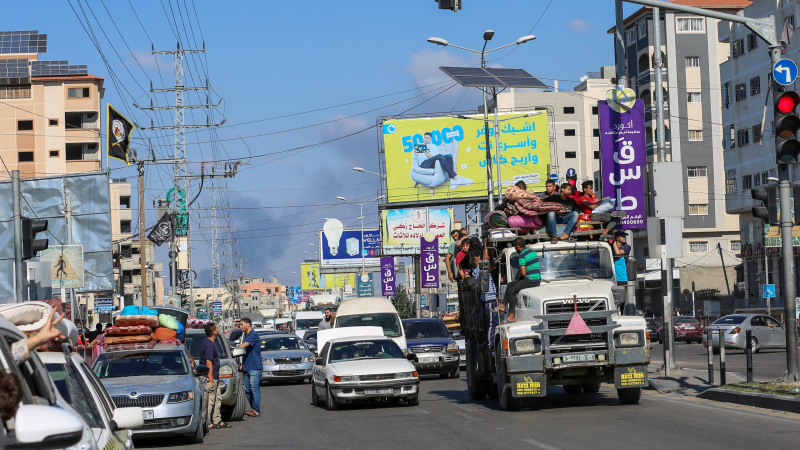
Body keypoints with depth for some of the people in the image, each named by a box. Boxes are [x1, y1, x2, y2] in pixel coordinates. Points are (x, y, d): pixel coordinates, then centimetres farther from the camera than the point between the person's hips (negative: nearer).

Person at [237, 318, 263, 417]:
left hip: (255, 367, -9)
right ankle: (253, 409, 14)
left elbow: (245, 345, -23)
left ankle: (256, 410, -8)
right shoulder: (245, 336, 19)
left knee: (254, 388, -9)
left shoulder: (254, 335, -10)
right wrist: (242, 364, 17)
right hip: (247, 367, 9)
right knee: (247, 390, 8)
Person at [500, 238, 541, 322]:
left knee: (511, 291, -9)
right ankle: (503, 305, 20)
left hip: (531, 280, -10)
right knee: (510, 285, 18)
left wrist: (520, 277, 2)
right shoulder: (532, 251, 14)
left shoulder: (522, 256, -15)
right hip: (537, 280, 10)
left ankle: (512, 315, -11)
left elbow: (523, 273, -22)